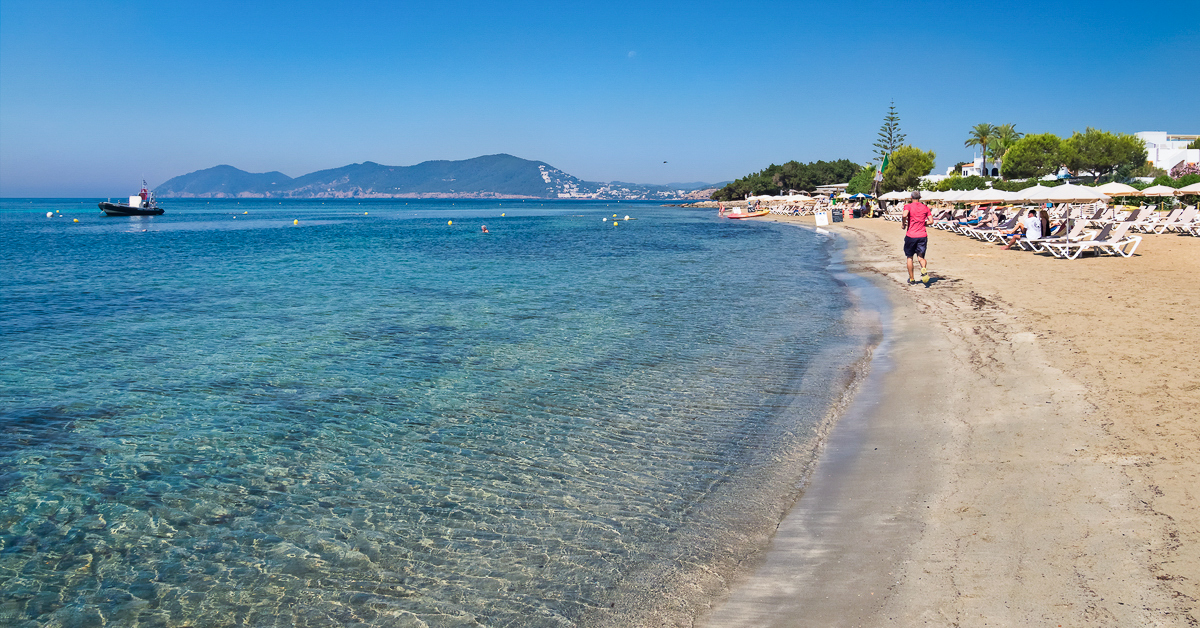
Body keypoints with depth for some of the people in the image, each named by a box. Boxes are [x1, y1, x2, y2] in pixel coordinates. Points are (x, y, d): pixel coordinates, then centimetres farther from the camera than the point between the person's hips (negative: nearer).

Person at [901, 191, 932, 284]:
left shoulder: (908, 206, -3)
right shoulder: (925, 207, 8)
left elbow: (904, 215, -23)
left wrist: (903, 224, -6)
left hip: (911, 235, -2)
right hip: (922, 235, 2)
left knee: (909, 257, 13)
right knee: (921, 256, 8)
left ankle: (911, 279, 18)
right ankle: (924, 269, -26)